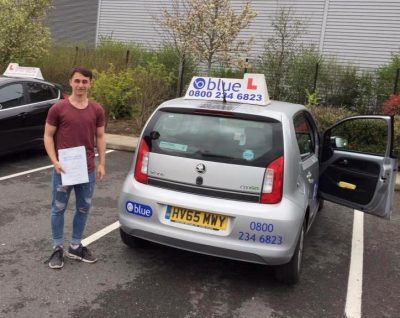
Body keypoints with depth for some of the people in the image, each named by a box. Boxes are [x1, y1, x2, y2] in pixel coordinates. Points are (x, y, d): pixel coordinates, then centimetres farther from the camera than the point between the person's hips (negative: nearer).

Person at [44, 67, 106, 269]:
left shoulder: (97, 110, 3)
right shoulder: (58, 108, -6)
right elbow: (48, 136, -2)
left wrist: (102, 164, 3)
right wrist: (55, 161, -13)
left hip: (88, 169, 3)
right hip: (63, 169, -3)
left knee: (84, 208, 12)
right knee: (59, 208, 7)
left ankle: (76, 247, 28)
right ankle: (58, 248, 22)